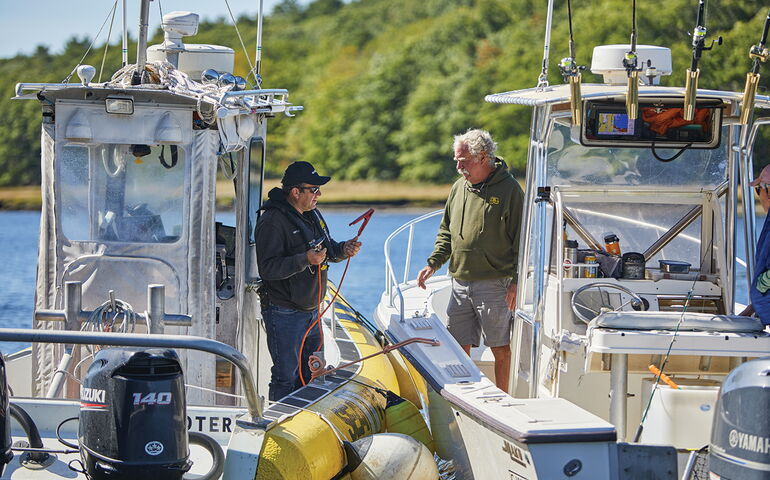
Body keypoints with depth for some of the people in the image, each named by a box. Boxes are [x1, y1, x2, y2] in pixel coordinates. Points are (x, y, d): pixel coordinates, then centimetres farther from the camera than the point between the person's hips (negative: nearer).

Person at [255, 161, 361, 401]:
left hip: (311, 309, 9)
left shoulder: (312, 214, 10)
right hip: (284, 315, -9)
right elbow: (267, 268, -24)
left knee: (312, 373, 15)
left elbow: (327, 249, 22)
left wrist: (343, 249, -1)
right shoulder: (272, 221, -18)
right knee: (286, 376, -4)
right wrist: (305, 260, -33)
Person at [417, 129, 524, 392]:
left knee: (500, 348, 1)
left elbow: (520, 239, -8)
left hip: (494, 284, -6)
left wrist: (516, 281, -13)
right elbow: (446, 232, 20)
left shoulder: (508, 188, -7)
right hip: (460, 282, 6)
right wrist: (433, 263, 5)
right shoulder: (459, 188, 12)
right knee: (459, 346, 8)